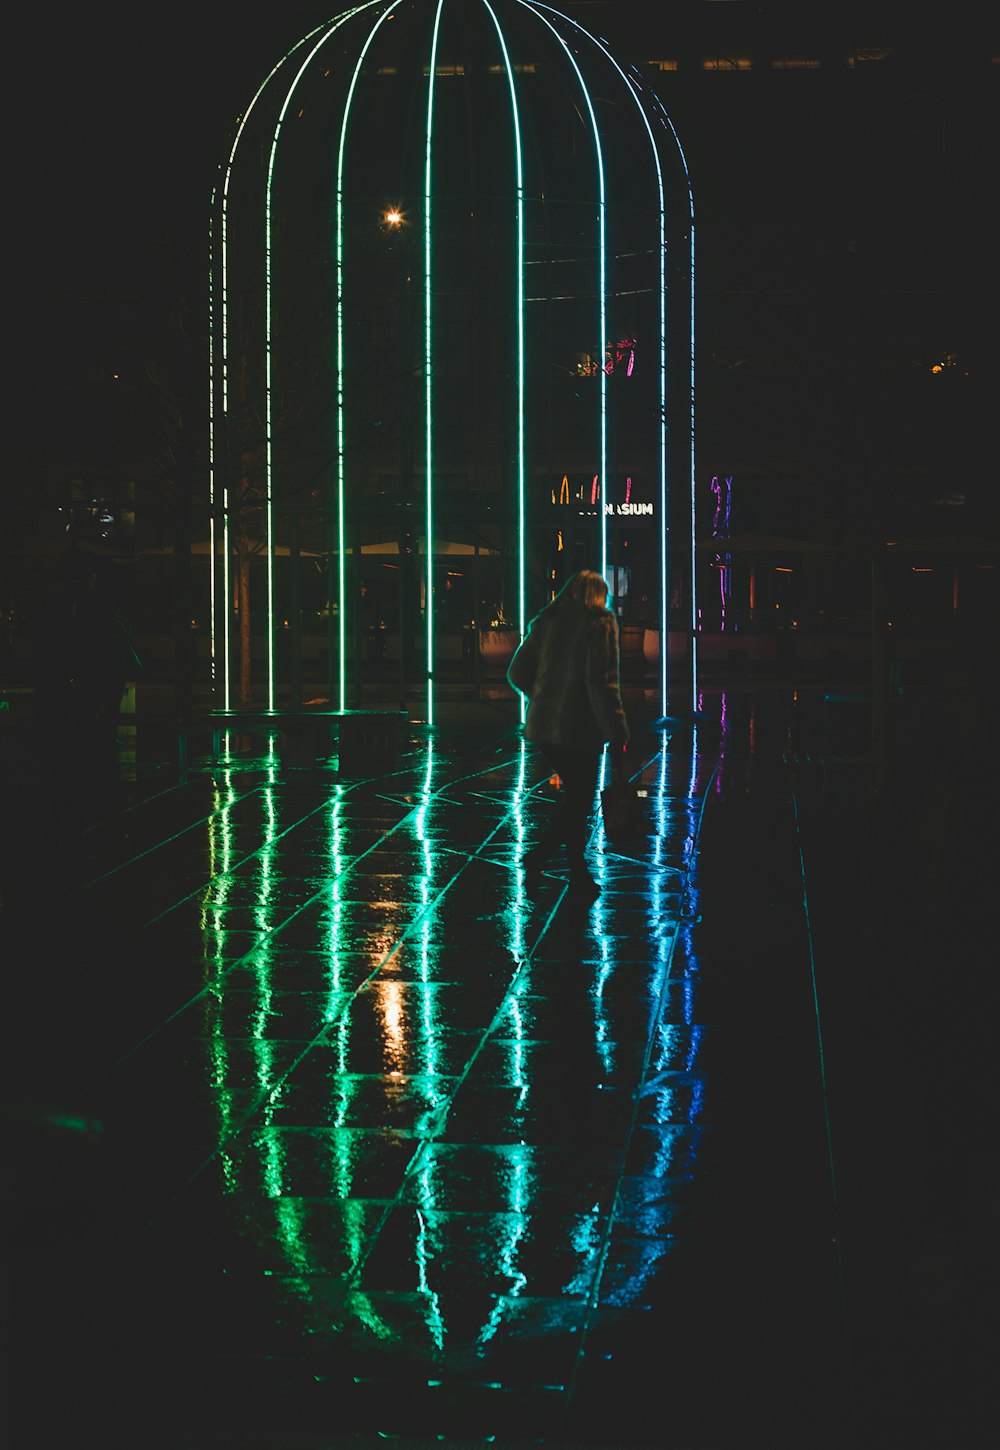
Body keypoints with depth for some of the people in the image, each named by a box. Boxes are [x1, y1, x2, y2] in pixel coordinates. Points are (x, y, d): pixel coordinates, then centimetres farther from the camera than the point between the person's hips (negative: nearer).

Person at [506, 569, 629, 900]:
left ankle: (579, 875, 20)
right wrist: (617, 737, -15)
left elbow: (517, 673, 9)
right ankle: (538, 855, -7)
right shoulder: (599, 625, -11)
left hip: (544, 724, 6)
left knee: (574, 795, 19)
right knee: (579, 801, 7)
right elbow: (602, 684, -18)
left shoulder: (544, 623, 6)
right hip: (580, 729, -6)